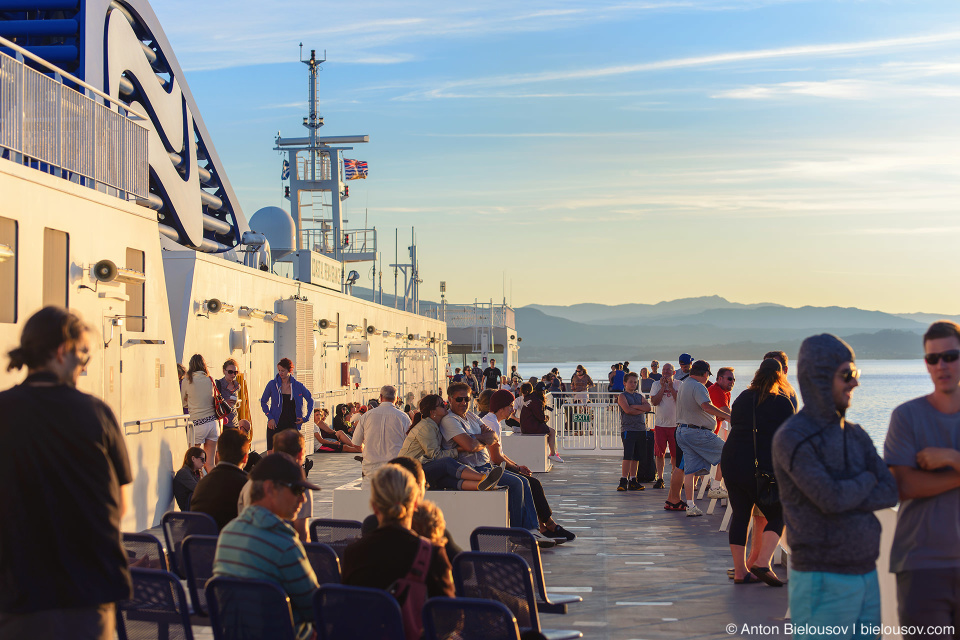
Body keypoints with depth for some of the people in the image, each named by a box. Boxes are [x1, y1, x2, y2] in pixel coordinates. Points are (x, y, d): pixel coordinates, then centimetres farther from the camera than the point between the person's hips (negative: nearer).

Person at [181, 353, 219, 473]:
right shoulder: (210, 380, 4)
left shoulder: (187, 381, -3)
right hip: (212, 421, 3)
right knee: (209, 463, 6)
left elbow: (183, 403, 11)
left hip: (197, 423, -3)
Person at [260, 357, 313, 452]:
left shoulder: (298, 386, 2)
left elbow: (310, 400, 15)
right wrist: (270, 418, -2)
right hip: (275, 425, 0)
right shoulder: (272, 384, 1)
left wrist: (306, 418, 7)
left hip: (292, 425, 0)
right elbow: (263, 402, 11)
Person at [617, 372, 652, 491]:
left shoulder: (640, 396, 19)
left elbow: (648, 407, 2)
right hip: (628, 429, -6)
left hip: (641, 429, 6)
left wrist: (635, 406, -9)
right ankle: (623, 481, -10)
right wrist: (641, 410, -4)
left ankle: (633, 481, 11)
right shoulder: (622, 396, 2)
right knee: (628, 456, -12)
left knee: (636, 456, 6)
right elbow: (627, 410, -14)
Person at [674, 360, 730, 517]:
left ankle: (690, 505, 2)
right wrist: (727, 416, -31)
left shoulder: (683, 385, 19)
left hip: (682, 430, 9)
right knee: (725, 452, 6)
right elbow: (706, 406, -29)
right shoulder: (698, 387, -13)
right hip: (697, 432, -9)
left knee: (690, 469, 6)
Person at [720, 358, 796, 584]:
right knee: (776, 517, 6)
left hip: (731, 461, 5)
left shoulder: (742, 398, 12)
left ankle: (740, 570, 11)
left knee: (740, 515, 10)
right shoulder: (782, 403, -4)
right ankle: (762, 562, -11)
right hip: (763, 466, -5)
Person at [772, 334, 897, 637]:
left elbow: (890, 492, 1)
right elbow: (831, 498, -22)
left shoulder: (855, 435, 12)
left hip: (866, 575, 7)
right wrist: (866, 481, -3)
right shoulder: (792, 438, -12)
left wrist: (846, 497, -13)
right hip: (823, 580, -7)